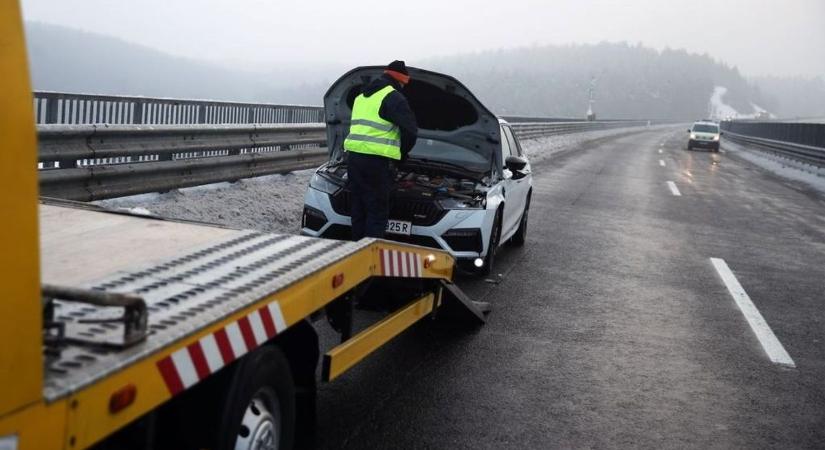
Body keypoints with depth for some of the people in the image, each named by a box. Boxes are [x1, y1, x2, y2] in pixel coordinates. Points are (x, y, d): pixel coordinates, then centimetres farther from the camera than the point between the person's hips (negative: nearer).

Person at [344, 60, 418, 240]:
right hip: (376, 160, -8)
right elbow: (410, 129, -11)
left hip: (353, 155, 8)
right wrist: (402, 152, 7)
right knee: (377, 212, -3)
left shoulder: (362, 96, 22)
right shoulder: (393, 97, -5)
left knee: (358, 209, 13)